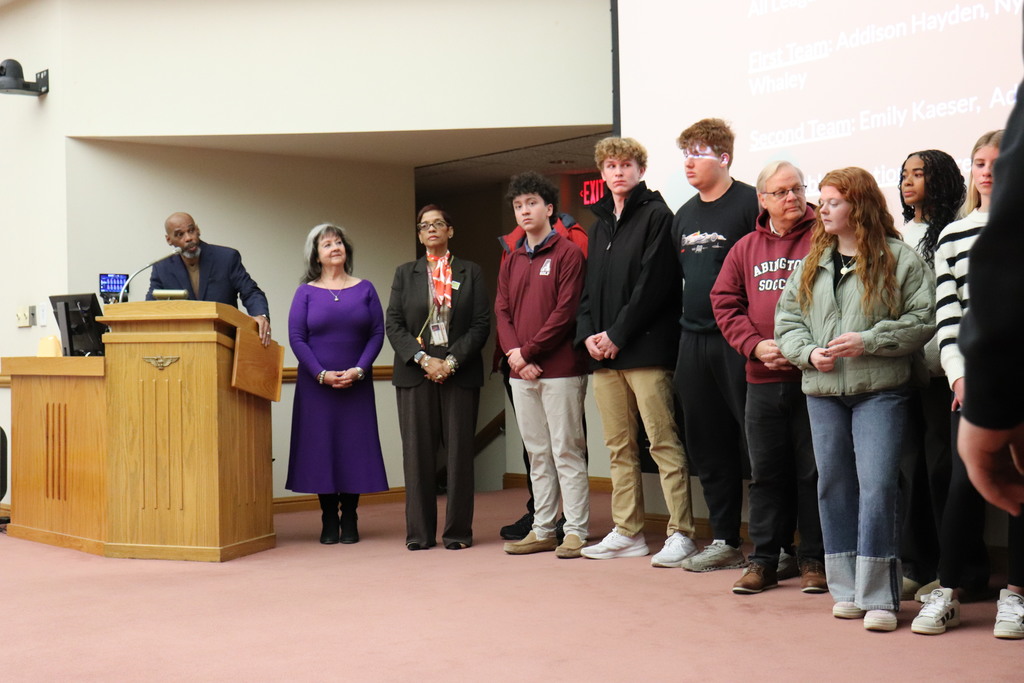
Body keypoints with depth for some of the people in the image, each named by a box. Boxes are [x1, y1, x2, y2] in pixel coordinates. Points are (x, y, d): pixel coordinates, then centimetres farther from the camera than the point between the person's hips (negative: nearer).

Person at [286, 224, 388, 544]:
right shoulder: (305, 293, 4)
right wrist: (322, 374, -13)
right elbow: (296, 338, -3)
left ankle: (350, 519, 9)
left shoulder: (365, 289, 7)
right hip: (316, 385, -1)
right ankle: (329, 520, 9)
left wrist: (359, 370, -11)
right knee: (321, 447, 0)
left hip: (357, 385, 1)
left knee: (354, 446, 1)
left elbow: (378, 333, 2)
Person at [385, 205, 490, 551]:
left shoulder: (470, 272, 9)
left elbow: (481, 324, 2)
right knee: (418, 451, 0)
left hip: (459, 372, -1)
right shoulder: (405, 273, 13)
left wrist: (452, 361, -10)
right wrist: (423, 359, -9)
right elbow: (393, 324, 5)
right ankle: (419, 532, 6)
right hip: (415, 372, 1)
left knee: (459, 450, -1)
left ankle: (458, 531, 5)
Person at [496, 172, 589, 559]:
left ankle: (576, 532, 2)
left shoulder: (567, 254, -4)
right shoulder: (511, 261, 16)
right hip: (521, 372, 6)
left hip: (561, 370, -6)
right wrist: (514, 354, -7)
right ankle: (542, 530, 17)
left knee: (567, 452, -3)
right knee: (537, 454, 11)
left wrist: (528, 352, -13)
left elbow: (566, 312, -12)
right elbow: (502, 311, 11)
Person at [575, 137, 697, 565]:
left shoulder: (656, 216, -2)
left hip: (645, 348, -7)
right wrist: (588, 333, 3)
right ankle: (627, 532, 16)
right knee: (619, 446, 10)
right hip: (603, 353, 7)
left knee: (663, 442, -7)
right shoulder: (600, 224, 20)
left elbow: (654, 283, -11)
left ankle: (680, 533, -5)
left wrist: (617, 333, -12)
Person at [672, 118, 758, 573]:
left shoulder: (749, 203, -7)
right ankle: (725, 541, 19)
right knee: (707, 445, 10)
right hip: (693, 342, 8)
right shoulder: (684, 216, 17)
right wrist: (684, 324, 17)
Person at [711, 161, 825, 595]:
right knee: (766, 473, 11)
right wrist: (755, 345, -6)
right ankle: (763, 559, 19)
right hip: (762, 380, 4)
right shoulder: (745, 249, 12)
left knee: (814, 471, 3)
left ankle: (815, 561, 14)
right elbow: (725, 303, 9)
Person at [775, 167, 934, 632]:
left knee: (878, 485, -10)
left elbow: (923, 319, -6)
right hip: (823, 391, 5)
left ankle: (879, 597, -4)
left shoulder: (900, 258, -2)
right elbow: (787, 317, 13)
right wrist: (808, 352, -5)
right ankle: (847, 591, 18)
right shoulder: (812, 262, 13)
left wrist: (869, 340, -15)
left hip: (880, 390, -5)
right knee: (834, 485, 8)